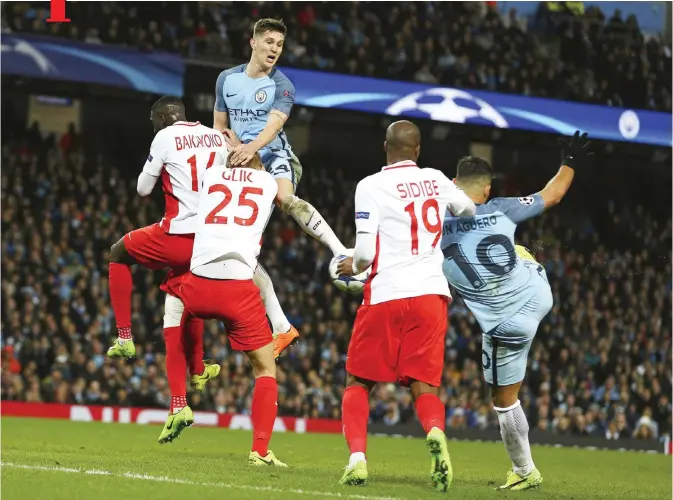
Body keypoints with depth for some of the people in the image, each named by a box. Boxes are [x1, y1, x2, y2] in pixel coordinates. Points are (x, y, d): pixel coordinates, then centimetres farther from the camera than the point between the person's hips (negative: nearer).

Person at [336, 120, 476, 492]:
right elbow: (470, 211, 29)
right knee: (423, 385, 6)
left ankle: (357, 456, -7)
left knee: (359, 383, 12)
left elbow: (366, 253, -10)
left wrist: (352, 266, 12)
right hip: (431, 294, 3)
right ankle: (435, 432, -26)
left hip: (386, 295, -3)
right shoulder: (436, 180, 8)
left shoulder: (371, 186, -6)